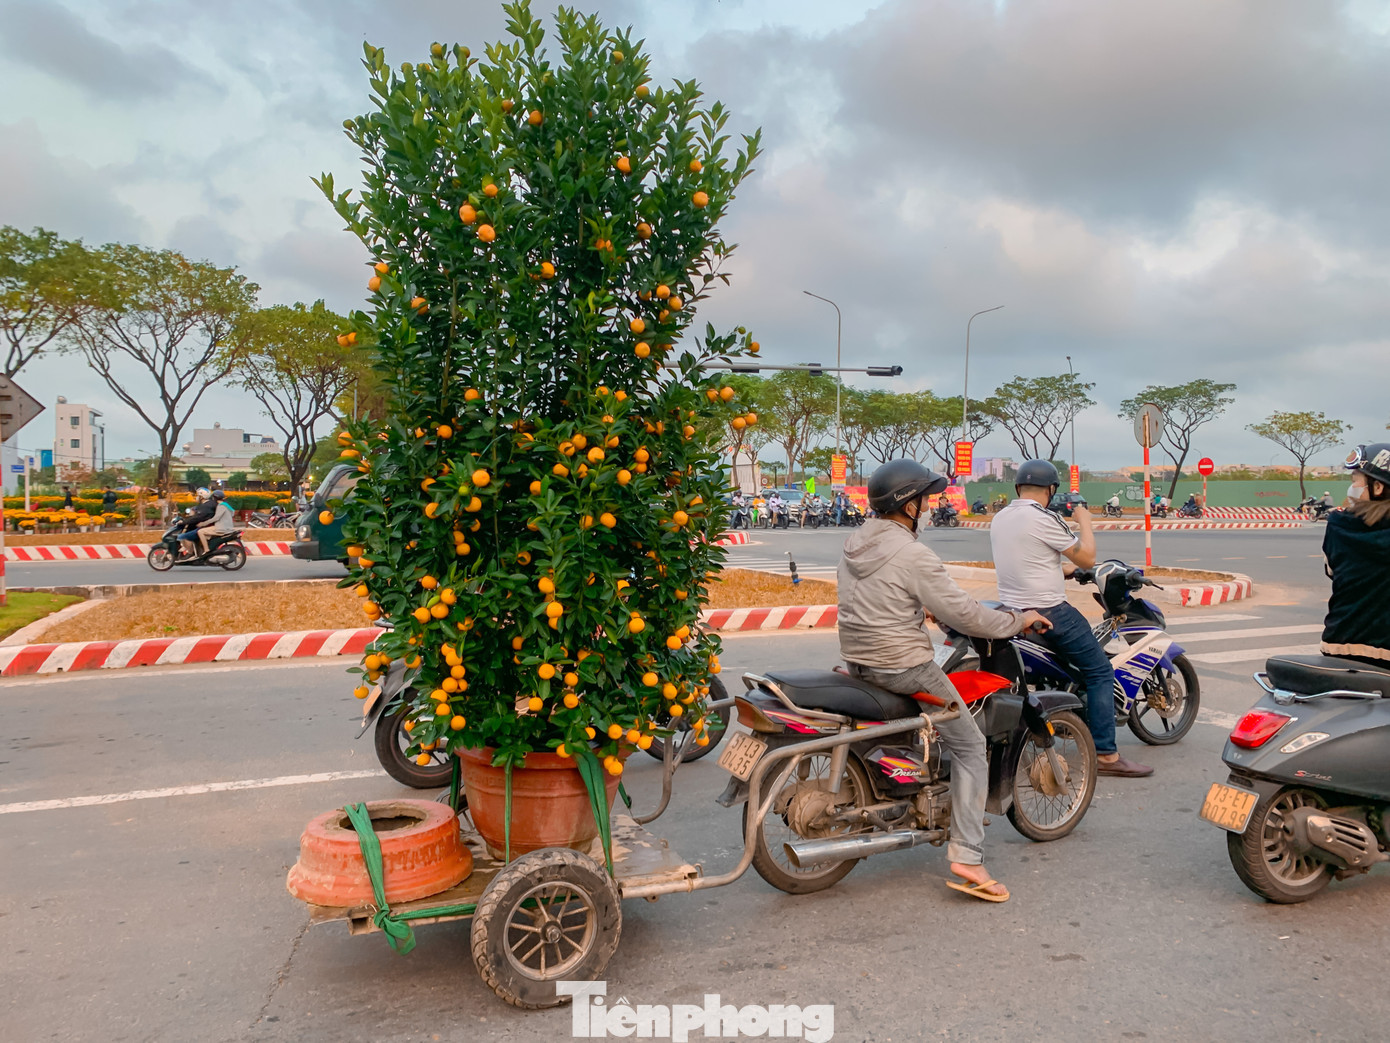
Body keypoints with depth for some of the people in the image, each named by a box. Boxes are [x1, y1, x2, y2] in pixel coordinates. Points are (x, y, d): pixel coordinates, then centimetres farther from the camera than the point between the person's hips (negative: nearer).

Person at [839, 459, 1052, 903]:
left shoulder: (854, 545, 6)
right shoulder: (912, 555, -19)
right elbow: (964, 615, -16)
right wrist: (1018, 620, -1)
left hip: (858, 662, 9)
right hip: (904, 669, -9)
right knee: (970, 746, 3)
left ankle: (960, 807, 39)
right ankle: (968, 857, -3)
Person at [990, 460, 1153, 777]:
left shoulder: (999, 519, 9)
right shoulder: (1043, 519, -16)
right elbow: (1087, 557, -9)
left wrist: (1061, 569, 27)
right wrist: (1085, 521, 5)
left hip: (1012, 610, 9)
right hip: (1048, 613, -9)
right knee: (1099, 671, 0)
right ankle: (1105, 754, -3)